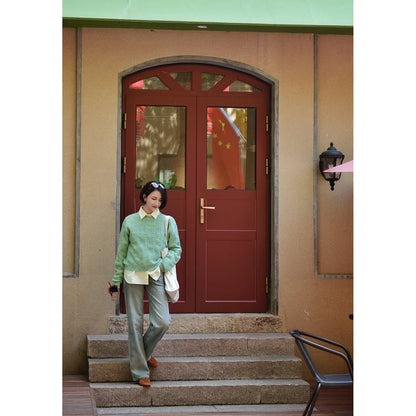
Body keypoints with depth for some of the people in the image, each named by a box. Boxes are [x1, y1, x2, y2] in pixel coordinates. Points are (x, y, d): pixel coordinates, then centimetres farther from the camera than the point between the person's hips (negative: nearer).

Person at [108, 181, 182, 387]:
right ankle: (140, 371, 9)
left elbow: (176, 249, 8)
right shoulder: (130, 221, 5)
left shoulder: (168, 222, 5)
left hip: (156, 277, 0)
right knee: (135, 323, 1)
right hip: (133, 277, 0)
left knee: (162, 322, -9)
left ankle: (144, 353, 21)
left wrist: (163, 265, -9)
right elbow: (121, 252, 10)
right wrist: (116, 279, 10)